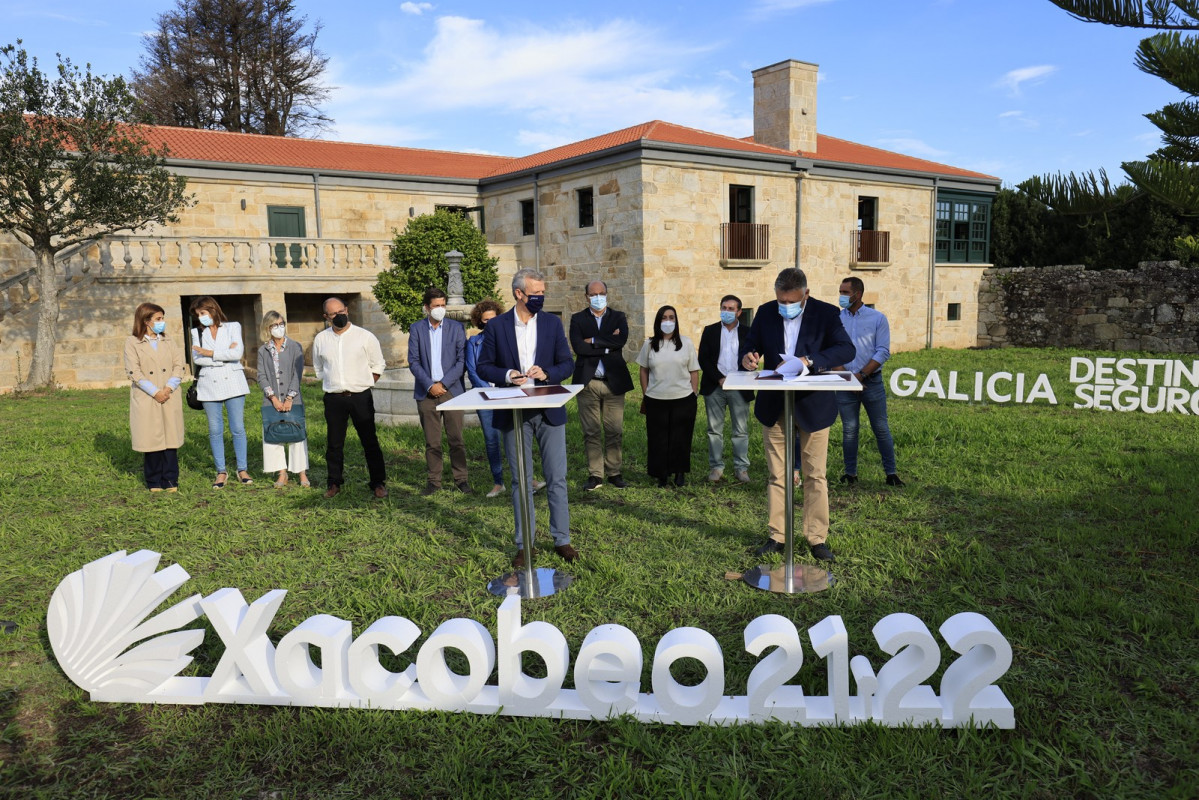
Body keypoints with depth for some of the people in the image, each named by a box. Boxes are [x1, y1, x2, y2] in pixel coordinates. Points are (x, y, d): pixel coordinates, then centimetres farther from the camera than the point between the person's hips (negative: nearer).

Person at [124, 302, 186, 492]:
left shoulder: (168, 342, 13)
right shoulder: (132, 343, 1)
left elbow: (180, 366, 5)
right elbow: (134, 372, -7)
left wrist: (169, 388, -10)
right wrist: (155, 392, -14)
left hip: (170, 399, 3)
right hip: (146, 400, -3)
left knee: (170, 439, 2)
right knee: (151, 439, 1)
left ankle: (170, 480, 9)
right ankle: (154, 482, 14)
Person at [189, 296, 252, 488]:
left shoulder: (233, 327, 5)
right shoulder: (197, 332, 11)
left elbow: (237, 353, -11)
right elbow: (197, 359, -3)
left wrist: (210, 353, -10)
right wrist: (224, 356, -10)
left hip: (233, 383, -2)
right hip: (209, 385, 2)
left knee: (238, 428, 0)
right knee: (215, 431, 4)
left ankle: (242, 469, 10)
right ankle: (221, 472, 13)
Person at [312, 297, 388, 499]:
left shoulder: (365, 336, -2)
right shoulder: (321, 339, 6)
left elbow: (378, 365, 6)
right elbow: (318, 368, 20)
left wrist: (362, 384, 4)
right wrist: (332, 384, 12)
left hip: (361, 397, -2)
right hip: (334, 399, 3)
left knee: (370, 442, 1)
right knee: (334, 443, 10)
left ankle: (378, 482, 9)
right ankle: (334, 483, 23)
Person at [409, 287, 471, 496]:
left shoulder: (456, 327, 4)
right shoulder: (416, 329, 6)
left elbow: (462, 361, 0)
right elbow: (413, 361, 2)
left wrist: (443, 383, -9)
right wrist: (430, 385, -9)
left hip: (451, 390, 0)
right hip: (426, 392, 1)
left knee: (457, 439, 1)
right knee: (431, 441, 5)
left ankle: (460, 479, 10)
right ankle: (434, 481, 13)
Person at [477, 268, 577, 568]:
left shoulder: (552, 323, 4)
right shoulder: (497, 326, 0)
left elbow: (567, 364, 3)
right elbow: (484, 366, 2)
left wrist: (547, 373, -16)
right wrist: (507, 376, -17)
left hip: (549, 411, 1)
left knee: (557, 479, 4)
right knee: (520, 481, 7)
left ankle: (562, 540, 17)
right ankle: (524, 545, 17)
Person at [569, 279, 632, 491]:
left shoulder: (618, 317, 9)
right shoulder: (577, 319, 5)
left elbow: (622, 339, -12)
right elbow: (578, 347, -12)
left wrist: (593, 341, -11)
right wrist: (608, 344, -10)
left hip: (613, 382, 1)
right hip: (587, 382, -1)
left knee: (614, 431, 5)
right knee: (591, 432, 3)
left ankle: (614, 472, 16)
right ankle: (595, 475, 11)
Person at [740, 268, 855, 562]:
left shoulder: (826, 313, -8)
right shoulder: (765, 312, 1)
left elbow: (847, 349, -19)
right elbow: (751, 345, 8)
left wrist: (809, 360, -35)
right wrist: (749, 356, -18)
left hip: (812, 406, -2)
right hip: (774, 406, 3)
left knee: (815, 476, 5)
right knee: (776, 475, 10)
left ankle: (817, 538, 16)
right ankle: (776, 536, 19)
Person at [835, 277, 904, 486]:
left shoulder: (877, 318, 1)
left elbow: (883, 352, -4)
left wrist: (861, 375, -12)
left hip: (872, 381, -1)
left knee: (881, 428, 3)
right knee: (849, 430, 5)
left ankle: (891, 473, 11)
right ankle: (850, 474, 14)